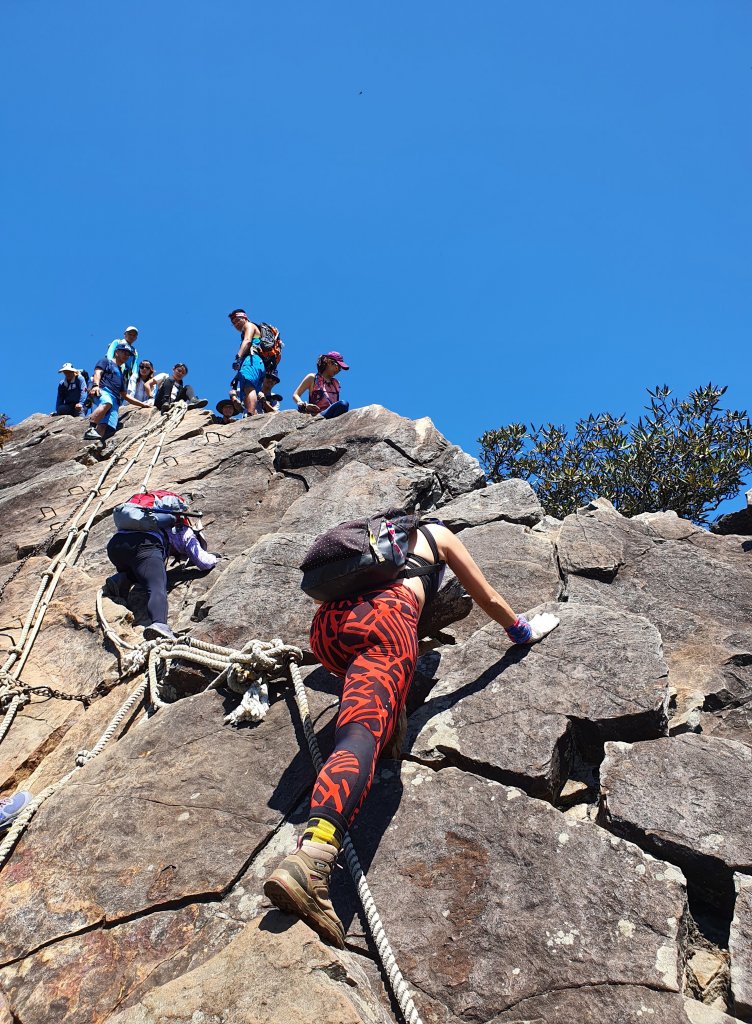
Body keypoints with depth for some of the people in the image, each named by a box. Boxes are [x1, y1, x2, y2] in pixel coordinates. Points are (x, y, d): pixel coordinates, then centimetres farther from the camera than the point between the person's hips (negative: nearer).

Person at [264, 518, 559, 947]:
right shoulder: (438, 534, 30)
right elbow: (489, 598, 34)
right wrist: (523, 630, 51)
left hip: (326, 623, 6)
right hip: (384, 614, -5)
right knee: (363, 734, -24)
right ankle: (310, 860, -45)